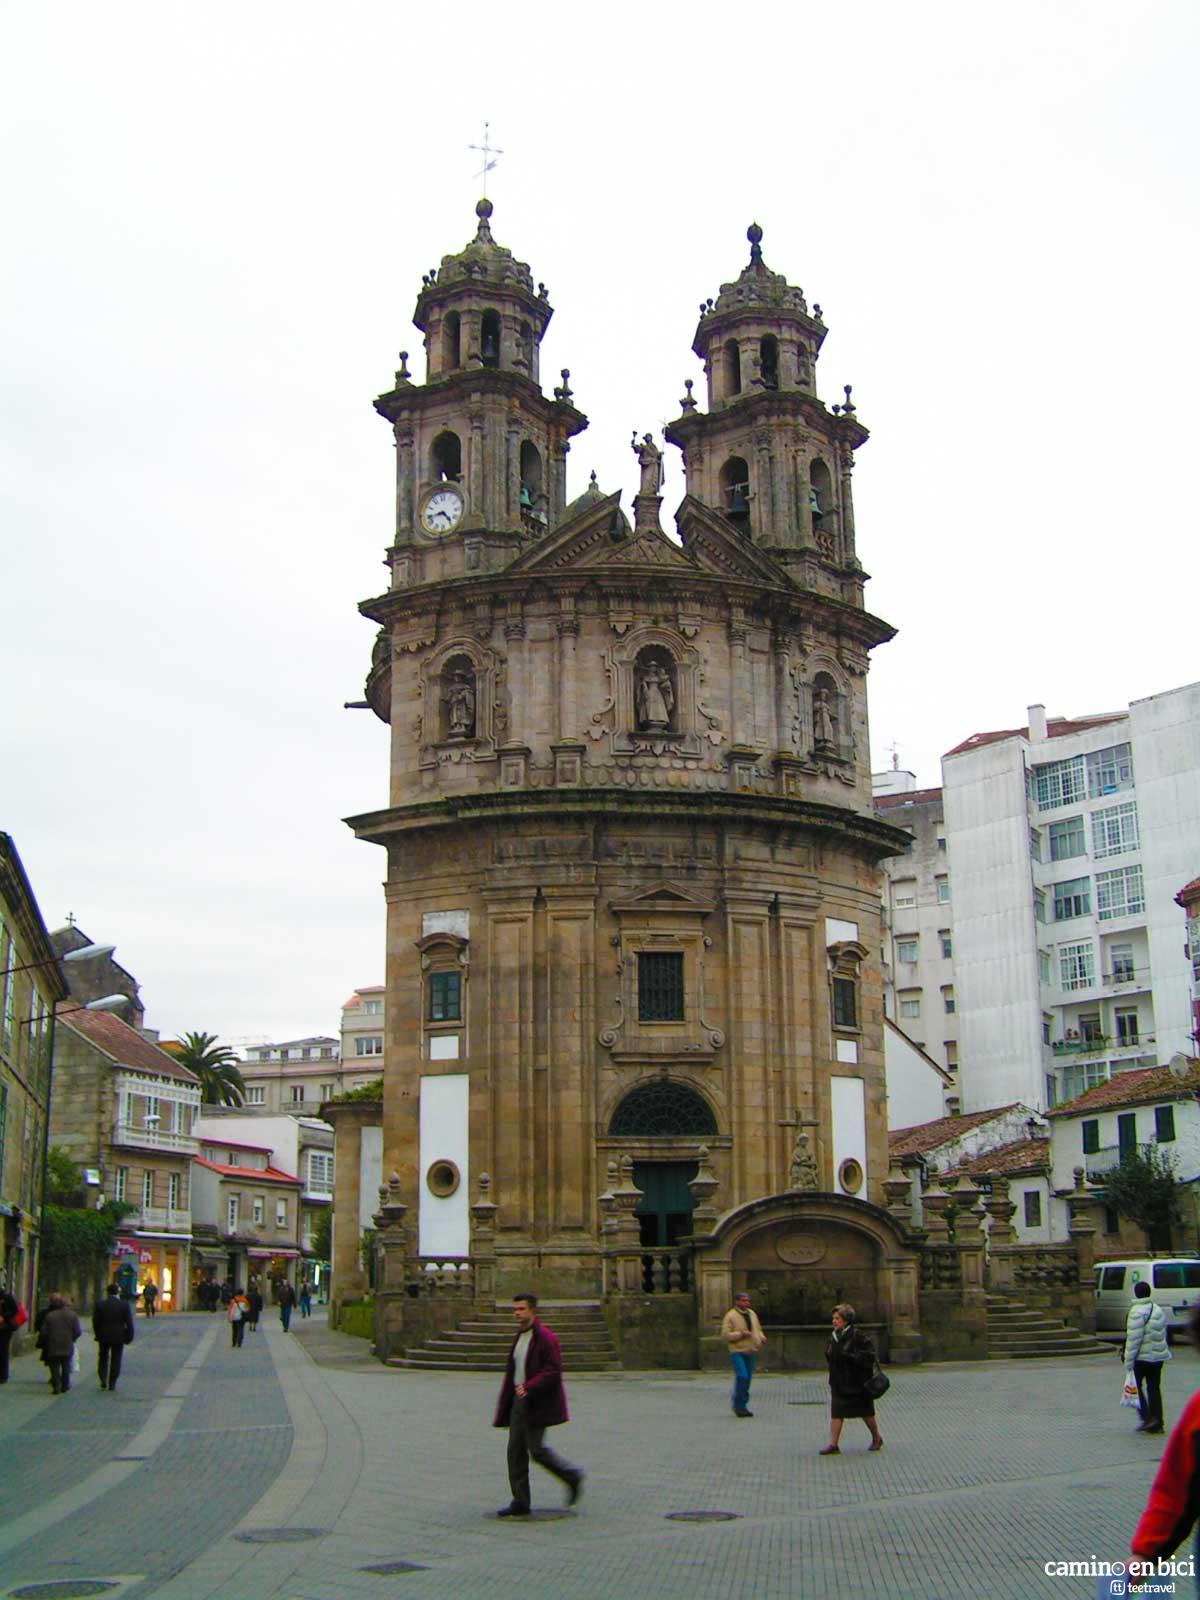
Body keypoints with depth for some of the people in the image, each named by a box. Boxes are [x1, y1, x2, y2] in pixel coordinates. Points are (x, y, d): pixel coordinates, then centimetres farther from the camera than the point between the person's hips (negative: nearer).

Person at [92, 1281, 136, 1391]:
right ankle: (112, 1383, 10)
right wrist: (129, 1337, 2)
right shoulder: (125, 1305, -9)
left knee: (103, 1359, 17)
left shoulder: (99, 1304, -7)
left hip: (103, 1337, 1)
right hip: (118, 1337, -1)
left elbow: (95, 1322, -3)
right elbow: (129, 1323, -7)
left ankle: (103, 1381, 8)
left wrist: (98, 1334, 10)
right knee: (116, 1360, 9)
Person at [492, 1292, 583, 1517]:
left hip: (537, 1403, -9)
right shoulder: (520, 1336, 13)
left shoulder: (545, 1337, -14)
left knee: (536, 1449, -6)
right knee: (515, 1450, 5)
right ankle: (520, 1502, 11)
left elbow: (554, 1371, -19)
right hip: (520, 1400, 9)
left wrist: (529, 1387, -25)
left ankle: (572, 1476, 15)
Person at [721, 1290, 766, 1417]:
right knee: (742, 1377, -18)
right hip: (737, 1351, -6)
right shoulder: (730, 1316, -8)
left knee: (747, 1379, 8)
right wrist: (740, 1334, -21)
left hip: (750, 1351, 6)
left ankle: (742, 1405, 19)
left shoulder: (752, 1313, 12)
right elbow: (725, 1335, -12)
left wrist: (762, 1338, 2)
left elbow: (758, 1329, 23)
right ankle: (738, 1405, -5)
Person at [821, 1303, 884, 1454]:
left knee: (866, 1412, 11)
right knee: (836, 1413, -2)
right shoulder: (833, 1337, 6)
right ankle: (833, 1444, -2)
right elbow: (829, 1356, 18)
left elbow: (869, 1356, -18)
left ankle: (877, 1438, 32)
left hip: (856, 1382, -6)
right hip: (838, 1383, 6)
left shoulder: (858, 1336, -15)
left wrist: (849, 1356, -25)